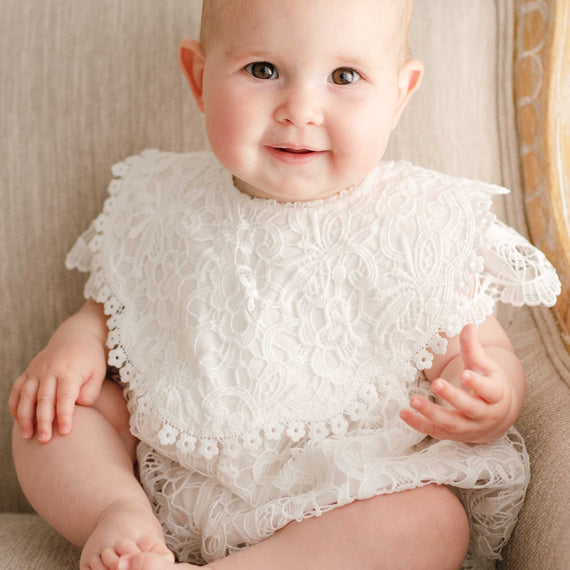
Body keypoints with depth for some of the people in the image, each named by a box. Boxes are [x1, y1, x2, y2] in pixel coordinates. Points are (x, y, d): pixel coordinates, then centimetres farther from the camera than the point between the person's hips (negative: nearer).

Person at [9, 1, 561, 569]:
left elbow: (491, 352, -4)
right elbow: (115, 305, 16)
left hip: (341, 493, -2)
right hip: (175, 474, 3)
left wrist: (487, 401, -28)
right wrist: (77, 339, -7)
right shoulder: (165, 210, 0)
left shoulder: (425, 230, -9)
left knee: (433, 520, -30)